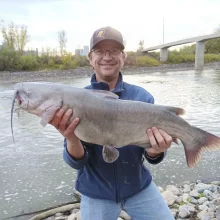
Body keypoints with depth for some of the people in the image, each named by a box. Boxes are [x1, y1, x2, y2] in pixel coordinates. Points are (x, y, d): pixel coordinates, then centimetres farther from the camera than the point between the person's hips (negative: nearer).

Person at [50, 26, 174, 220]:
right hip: (96, 193, 0)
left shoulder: (142, 97, -11)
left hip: (139, 187, 1)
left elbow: (150, 155, -8)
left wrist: (155, 150, -31)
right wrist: (71, 138, -35)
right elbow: (77, 161, -15)